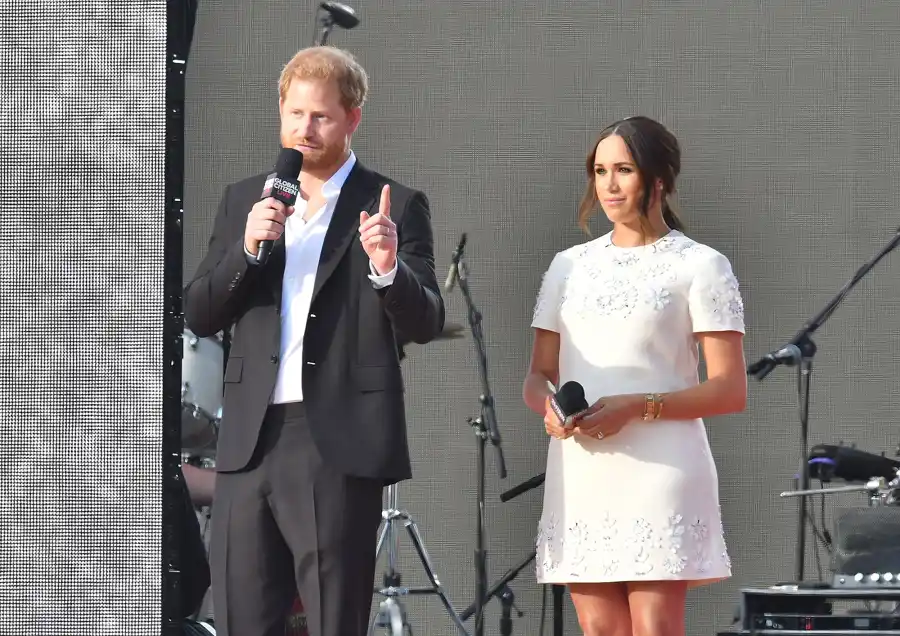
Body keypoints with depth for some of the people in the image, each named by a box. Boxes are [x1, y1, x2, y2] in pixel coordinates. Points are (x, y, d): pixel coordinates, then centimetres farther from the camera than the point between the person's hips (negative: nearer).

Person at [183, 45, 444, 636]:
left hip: (340, 445, -4)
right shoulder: (245, 200, 15)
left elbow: (426, 322, -4)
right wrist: (247, 249, -8)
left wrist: (388, 269, -24)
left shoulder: (394, 206, 3)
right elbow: (199, 315, 9)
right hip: (251, 439, 4)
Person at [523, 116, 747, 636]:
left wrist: (638, 408, -17)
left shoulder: (699, 265, 2)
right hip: (580, 471, 5)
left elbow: (731, 391, -3)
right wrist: (549, 407, -6)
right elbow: (538, 375, 19)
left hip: (657, 471, -5)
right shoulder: (570, 265, 18)